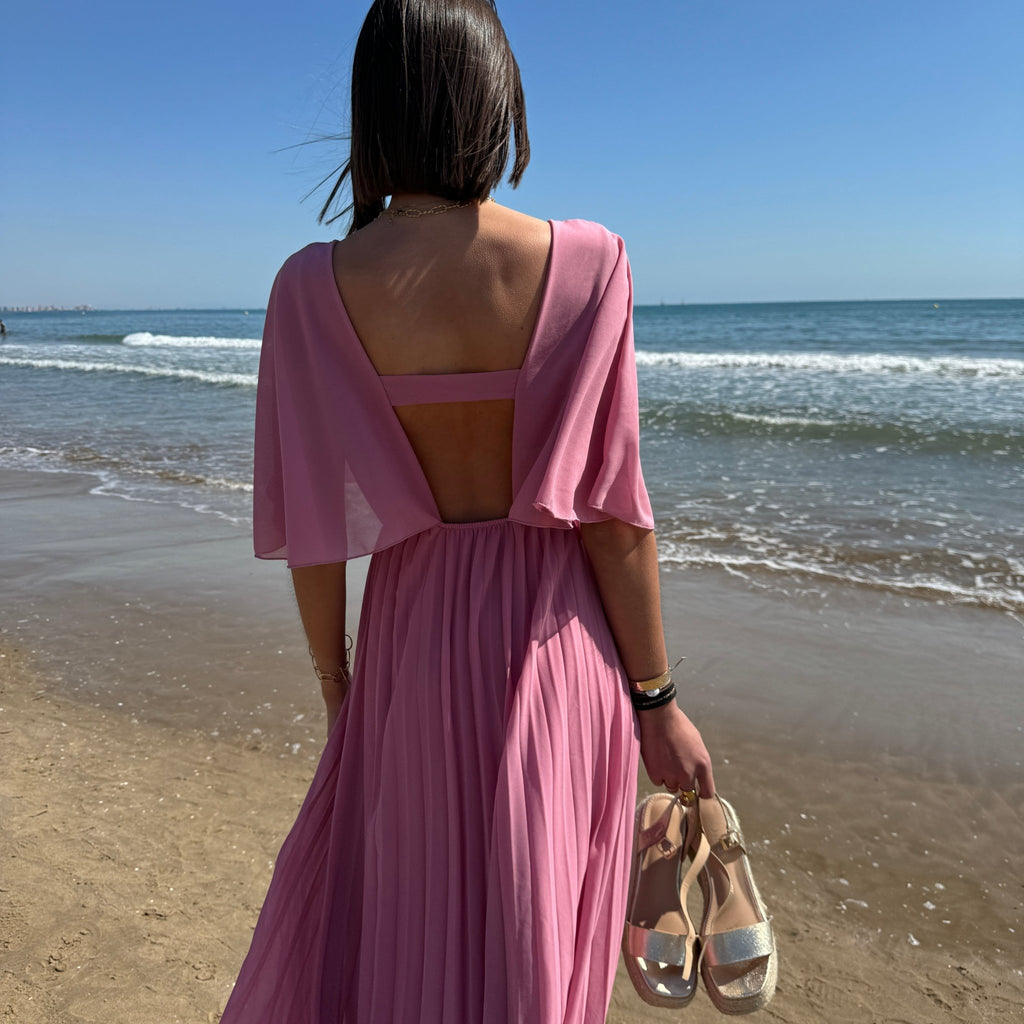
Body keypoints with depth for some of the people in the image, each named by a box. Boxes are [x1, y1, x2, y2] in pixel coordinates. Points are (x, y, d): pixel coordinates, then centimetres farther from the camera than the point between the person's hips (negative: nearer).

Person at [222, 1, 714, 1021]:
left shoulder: (314, 286, -12)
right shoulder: (587, 263, -13)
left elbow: (311, 523, -7)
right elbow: (614, 511, -11)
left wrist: (335, 685, 9)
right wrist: (656, 701, 0)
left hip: (416, 631, 0)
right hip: (560, 637, 1)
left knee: (357, 933, 26)